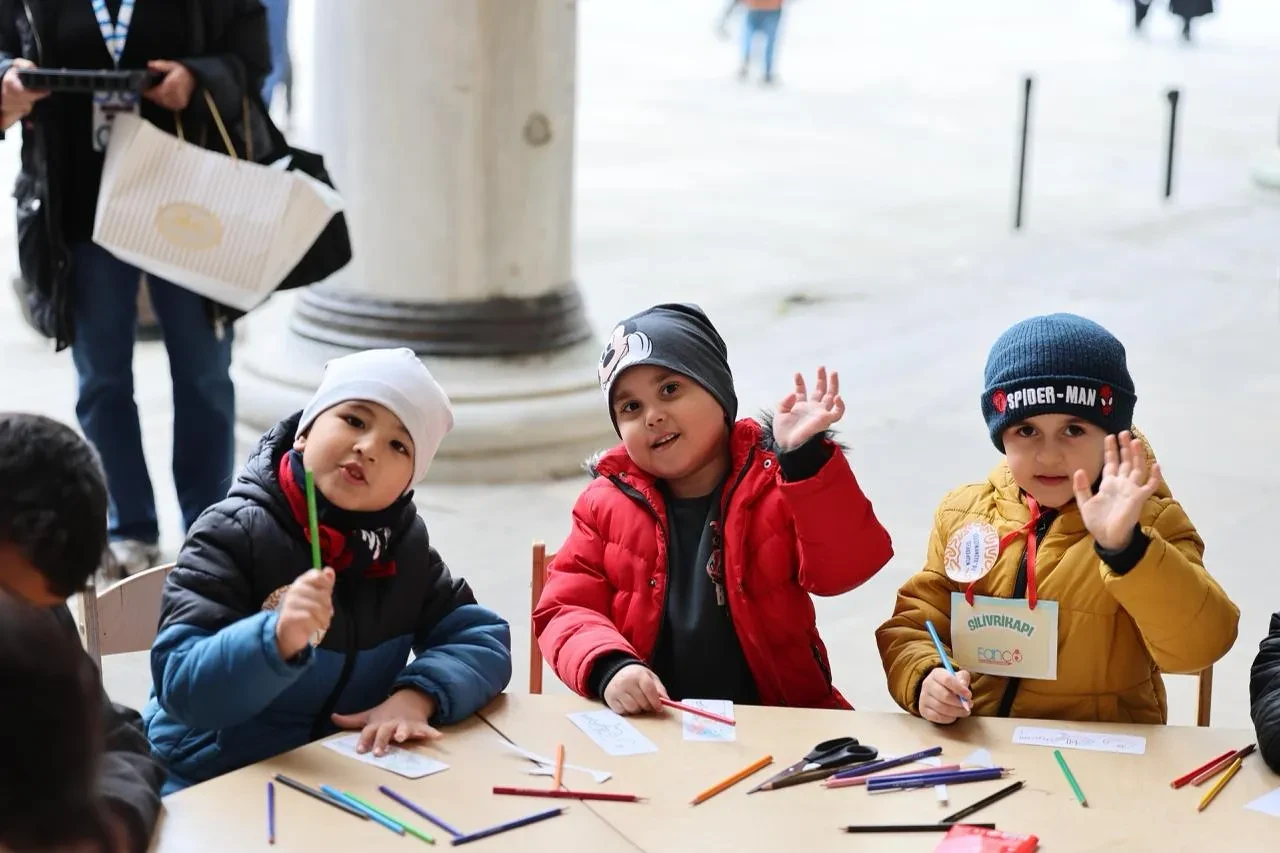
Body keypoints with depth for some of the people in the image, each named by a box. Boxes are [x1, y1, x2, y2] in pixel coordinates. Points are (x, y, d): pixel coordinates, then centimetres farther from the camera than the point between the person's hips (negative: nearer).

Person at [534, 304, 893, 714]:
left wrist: (804, 456, -26)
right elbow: (565, 610, 3)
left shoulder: (778, 482, 0)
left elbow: (842, 568, -14)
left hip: (775, 723, -2)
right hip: (646, 722, 2)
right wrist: (608, 668, -18)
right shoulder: (607, 502, 7)